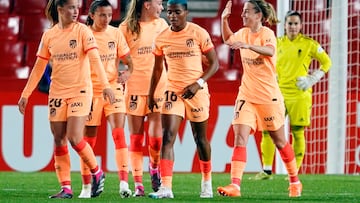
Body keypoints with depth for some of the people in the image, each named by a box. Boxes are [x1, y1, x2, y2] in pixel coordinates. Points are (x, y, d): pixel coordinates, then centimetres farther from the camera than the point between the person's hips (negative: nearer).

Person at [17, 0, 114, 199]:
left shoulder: (83, 31, -5)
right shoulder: (49, 35, 6)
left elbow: (95, 59, -15)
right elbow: (39, 67, 12)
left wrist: (105, 85, -28)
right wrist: (25, 94, 10)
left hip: (80, 91, -4)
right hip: (57, 92, 4)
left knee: (74, 138, -13)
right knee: (59, 140, 2)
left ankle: (97, 173, 10)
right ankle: (66, 188, 7)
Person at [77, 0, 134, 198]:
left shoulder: (116, 34, 1)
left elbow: (128, 61, 5)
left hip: (113, 88, 1)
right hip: (90, 91, 0)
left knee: (119, 133, -15)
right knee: (88, 139, 5)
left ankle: (124, 183, -21)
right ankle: (86, 186, 17)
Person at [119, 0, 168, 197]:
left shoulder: (161, 24, 8)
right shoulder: (127, 27, -1)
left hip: (158, 87, 2)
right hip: (135, 87, -2)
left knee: (156, 138, -7)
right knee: (136, 138, 1)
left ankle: (154, 168, 22)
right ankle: (138, 185, 6)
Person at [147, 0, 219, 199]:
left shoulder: (199, 33, -8)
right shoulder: (161, 38, 2)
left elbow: (214, 63, -6)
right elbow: (158, 68, 14)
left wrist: (198, 83, -17)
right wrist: (151, 94, 14)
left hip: (196, 91, -2)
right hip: (173, 91, 2)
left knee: (200, 138, 9)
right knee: (167, 136, -12)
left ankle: (207, 182, 31)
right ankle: (165, 187, -19)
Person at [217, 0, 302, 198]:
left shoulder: (266, 33, -14)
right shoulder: (243, 33, 5)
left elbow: (270, 51, -37)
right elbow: (228, 40, 28)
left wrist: (248, 45, -52)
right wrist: (224, 19, 13)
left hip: (268, 96, -5)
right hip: (246, 94, 5)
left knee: (279, 140, 10)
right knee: (240, 138, -12)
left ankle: (295, 181, 29)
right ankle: (234, 185, -20)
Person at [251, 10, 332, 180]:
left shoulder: (309, 44, -1)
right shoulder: (277, 43, 9)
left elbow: (326, 62, 7)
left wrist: (312, 80, -3)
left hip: (299, 94, -3)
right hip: (279, 93, 3)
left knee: (297, 133, -2)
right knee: (267, 130, -5)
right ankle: (267, 171, 2)